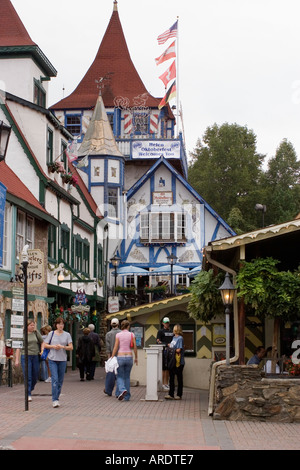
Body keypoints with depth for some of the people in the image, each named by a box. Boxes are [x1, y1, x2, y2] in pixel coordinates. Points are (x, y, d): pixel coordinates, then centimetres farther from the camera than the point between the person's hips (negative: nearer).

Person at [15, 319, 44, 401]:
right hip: (25, 357, -3)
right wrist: (17, 359, -2)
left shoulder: (36, 333, 7)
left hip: (35, 357, 3)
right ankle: (28, 395, -3)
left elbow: (42, 342, 18)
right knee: (28, 377, -7)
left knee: (35, 377, 7)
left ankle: (30, 389, 29)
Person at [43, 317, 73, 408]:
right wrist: (53, 346, -9)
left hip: (62, 359, 2)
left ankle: (57, 397, 22)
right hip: (52, 359, -2)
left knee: (60, 380, 8)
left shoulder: (67, 335, 5)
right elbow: (44, 345, 6)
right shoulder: (51, 334, 4)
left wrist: (62, 347, -15)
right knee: (55, 379, -12)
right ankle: (55, 400, -13)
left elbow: (71, 347, 1)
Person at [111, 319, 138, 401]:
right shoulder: (132, 335, 2)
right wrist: (136, 358, 13)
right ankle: (127, 396, 11)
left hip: (120, 356, -2)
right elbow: (135, 347, 2)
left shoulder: (118, 335, -2)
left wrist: (112, 358, 2)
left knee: (120, 376, 5)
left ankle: (122, 389, -23)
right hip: (129, 356, 2)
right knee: (127, 377, 12)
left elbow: (115, 348, -4)